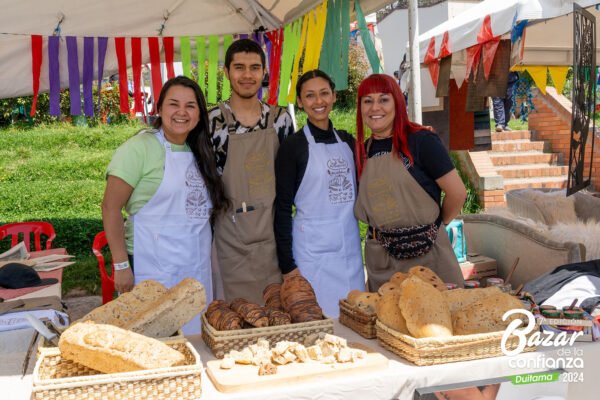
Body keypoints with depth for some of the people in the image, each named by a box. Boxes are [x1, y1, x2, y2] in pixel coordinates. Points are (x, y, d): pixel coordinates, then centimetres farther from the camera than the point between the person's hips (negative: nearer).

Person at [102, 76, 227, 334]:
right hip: (153, 269, -6)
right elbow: (110, 208, -12)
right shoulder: (140, 148, -10)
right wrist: (121, 265, -14)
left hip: (197, 269, 7)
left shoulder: (198, 153, 11)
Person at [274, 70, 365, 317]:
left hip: (350, 245, 5)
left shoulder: (347, 141, 9)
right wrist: (287, 264, -11)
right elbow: (282, 207, -7)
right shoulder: (293, 146, -6)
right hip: (313, 248, -5)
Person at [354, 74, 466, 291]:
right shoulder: (362, 151, 7)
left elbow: (457, 193, -10)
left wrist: (437, 224, 3)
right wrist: (384, 230, 7)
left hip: (427, 253, -4)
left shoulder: (421, 141, -10)